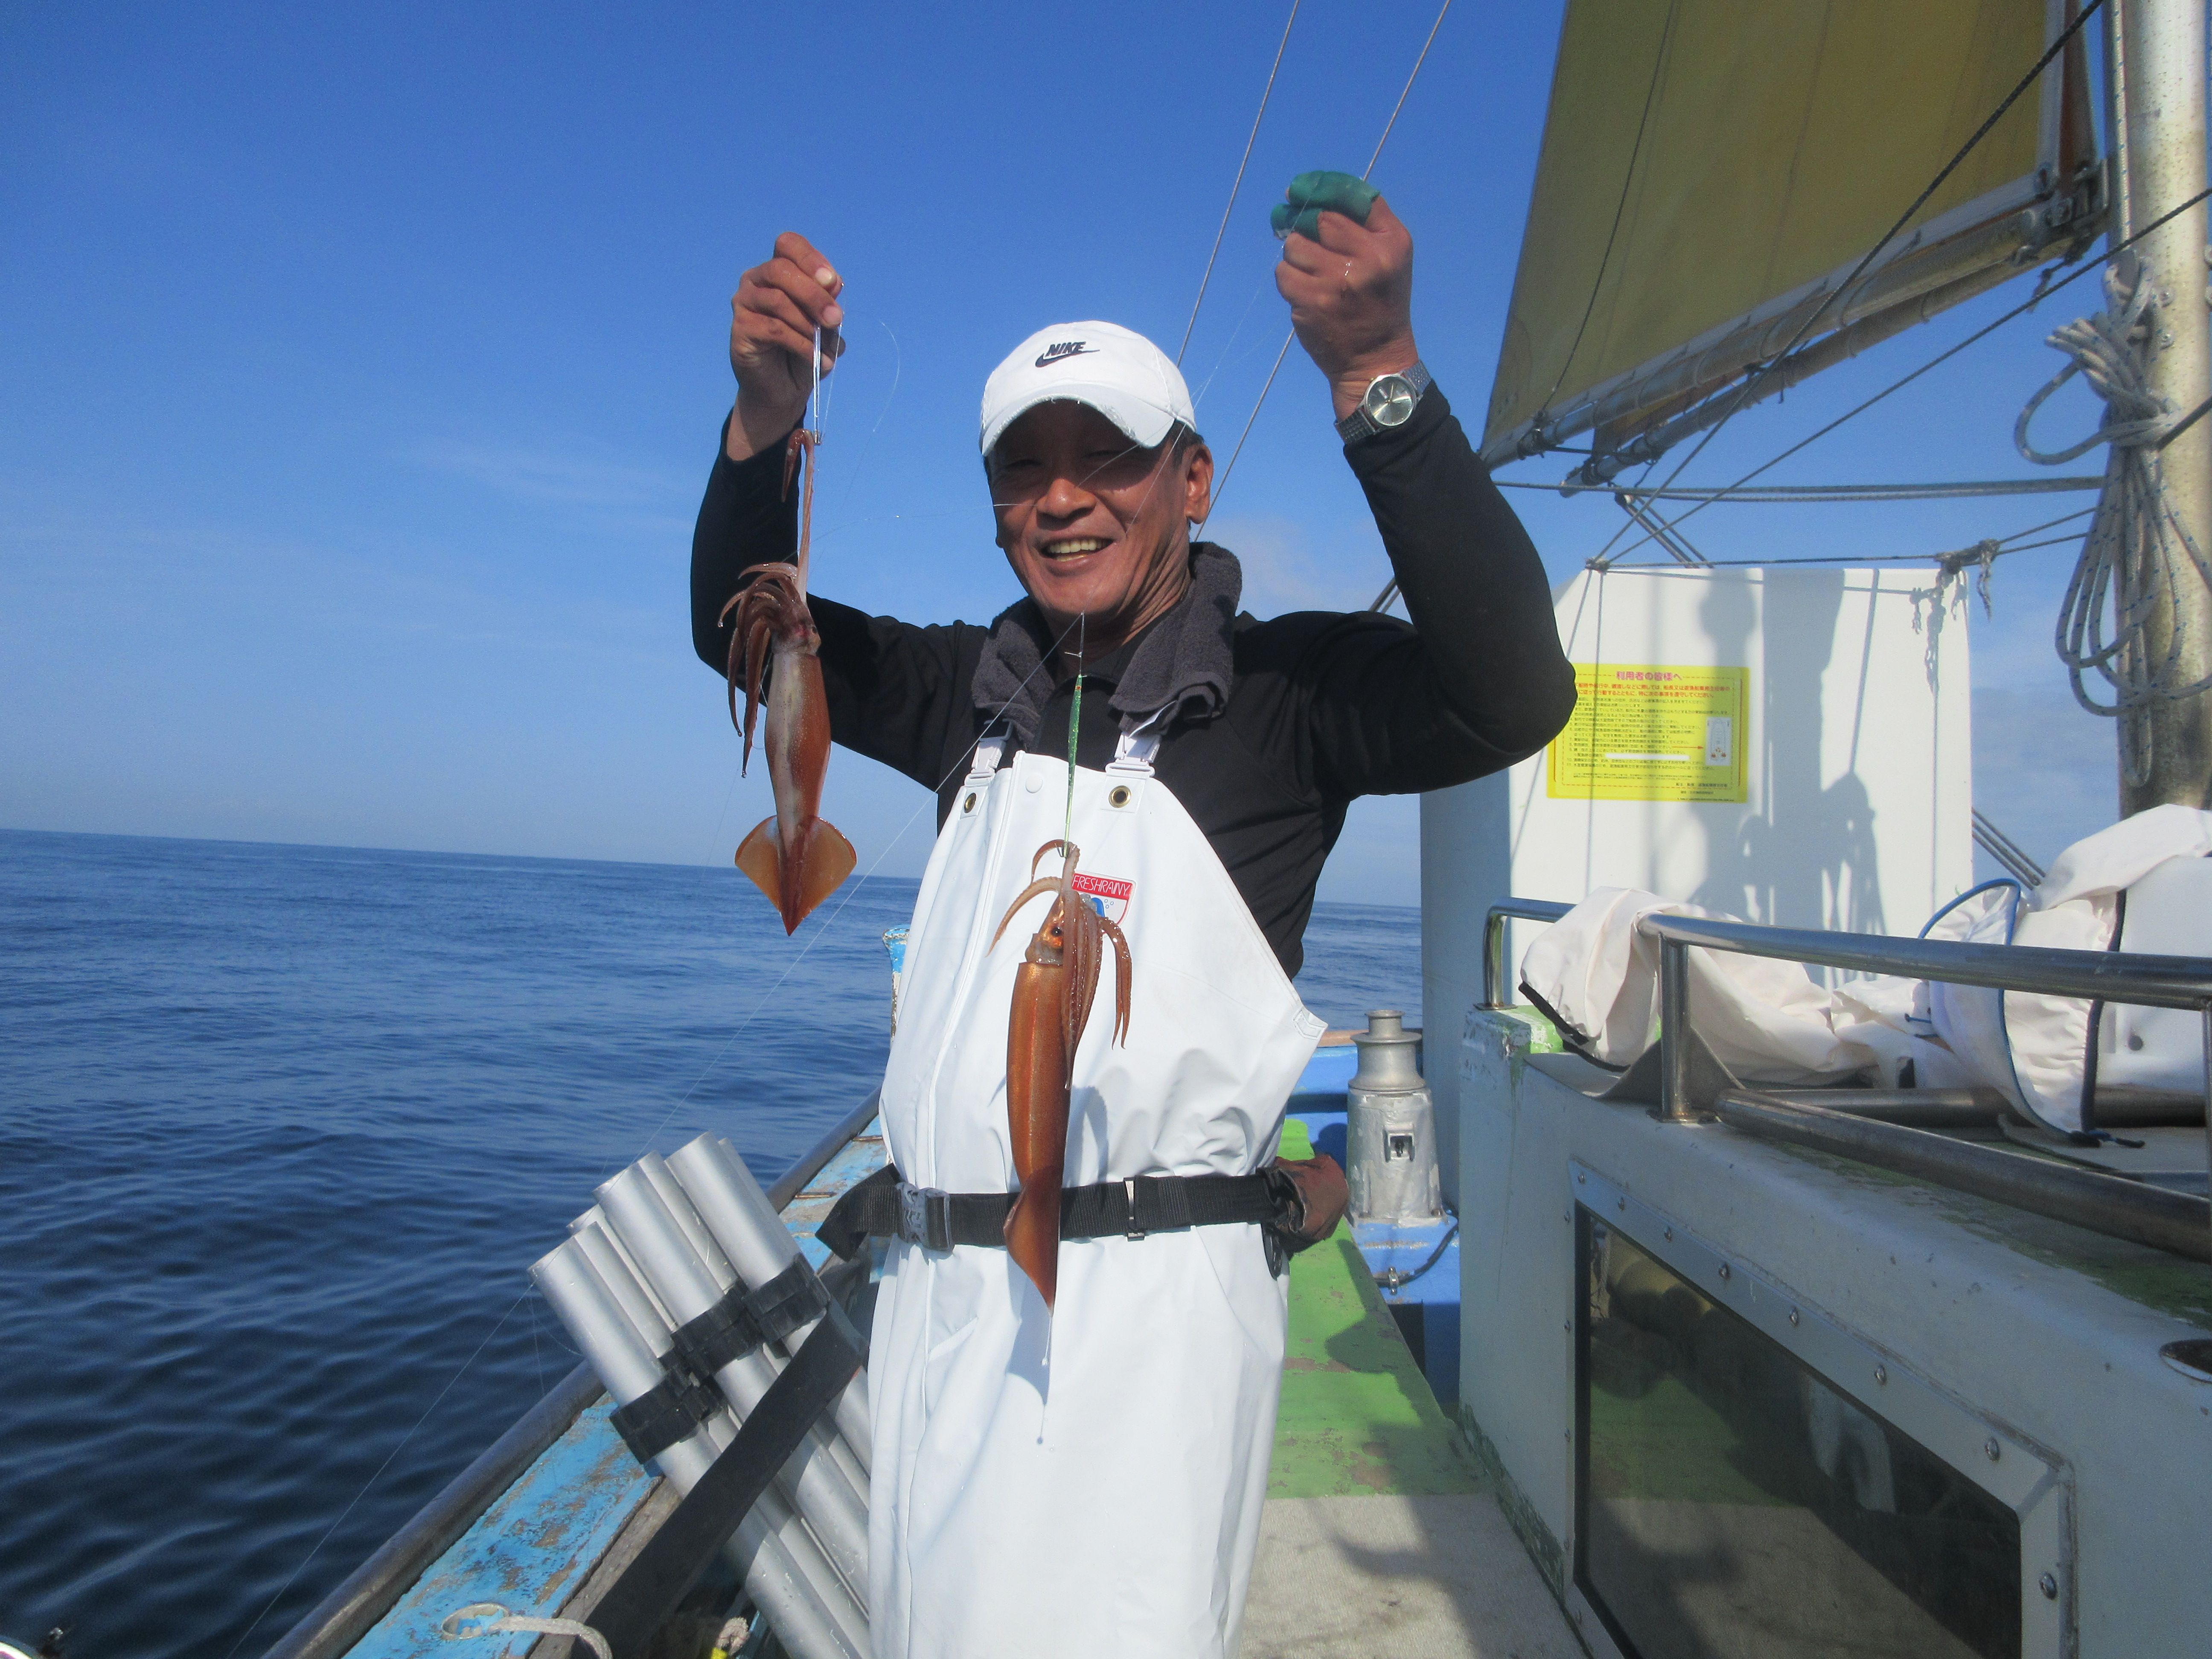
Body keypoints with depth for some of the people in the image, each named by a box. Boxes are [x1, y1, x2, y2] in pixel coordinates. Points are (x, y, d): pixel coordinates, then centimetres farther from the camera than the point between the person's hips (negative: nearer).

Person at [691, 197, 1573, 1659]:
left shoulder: (1278, 689, -6)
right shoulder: (976, 693, 11)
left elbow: (1513, 693, -22)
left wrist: (1379, 376, -26)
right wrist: (768, 414, 0)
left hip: (1152, 1296, -6)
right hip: (938, 1287, 7)